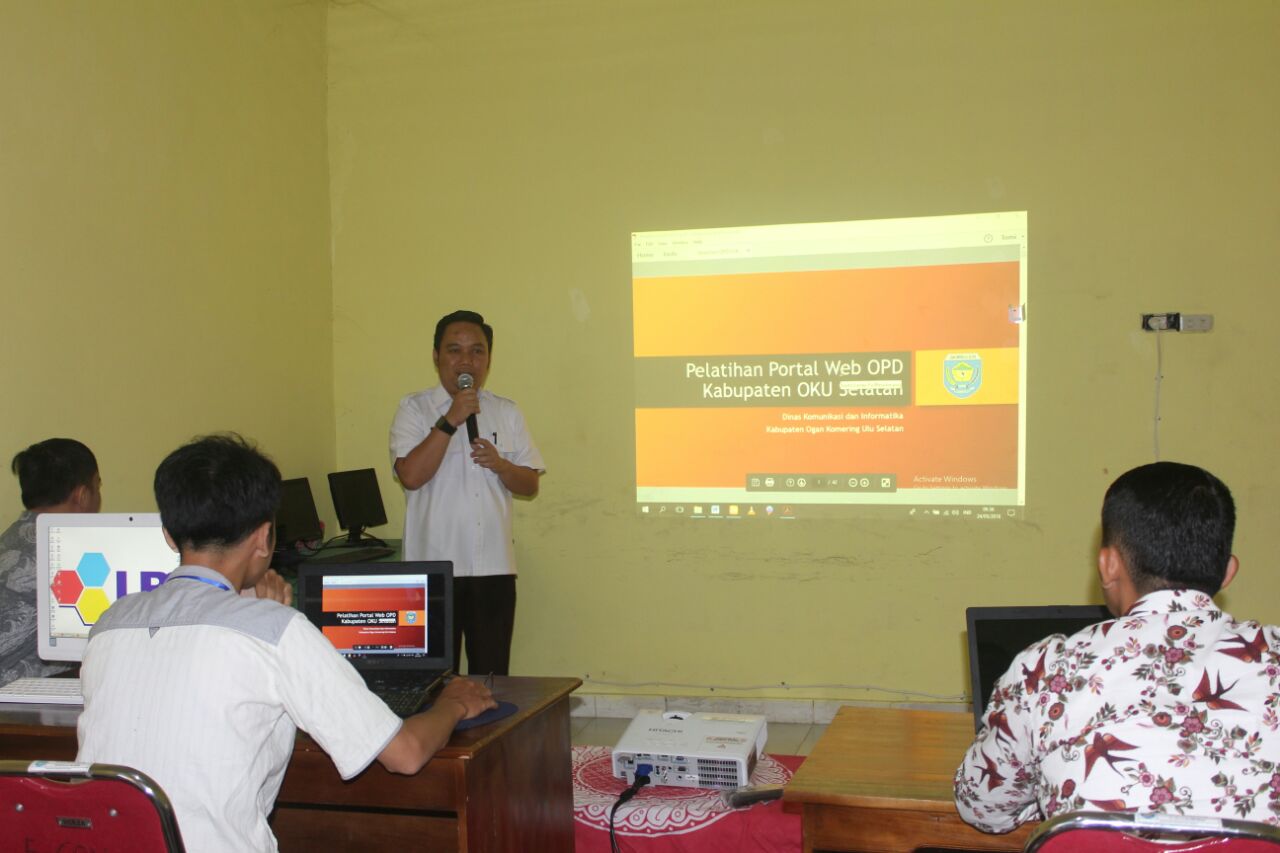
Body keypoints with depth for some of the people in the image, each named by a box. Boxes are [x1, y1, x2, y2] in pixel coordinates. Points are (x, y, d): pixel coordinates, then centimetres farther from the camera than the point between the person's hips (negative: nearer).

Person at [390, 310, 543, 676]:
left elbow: (530, 485, 12)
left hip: (494, 566, 3)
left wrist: (500, 465, -8)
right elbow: (411, 475, -13)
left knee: (492, 676, 7)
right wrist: (450, 421, -15)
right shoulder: (414, 409, 1)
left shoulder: (507, 412, 11)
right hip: (433, 564, -3)